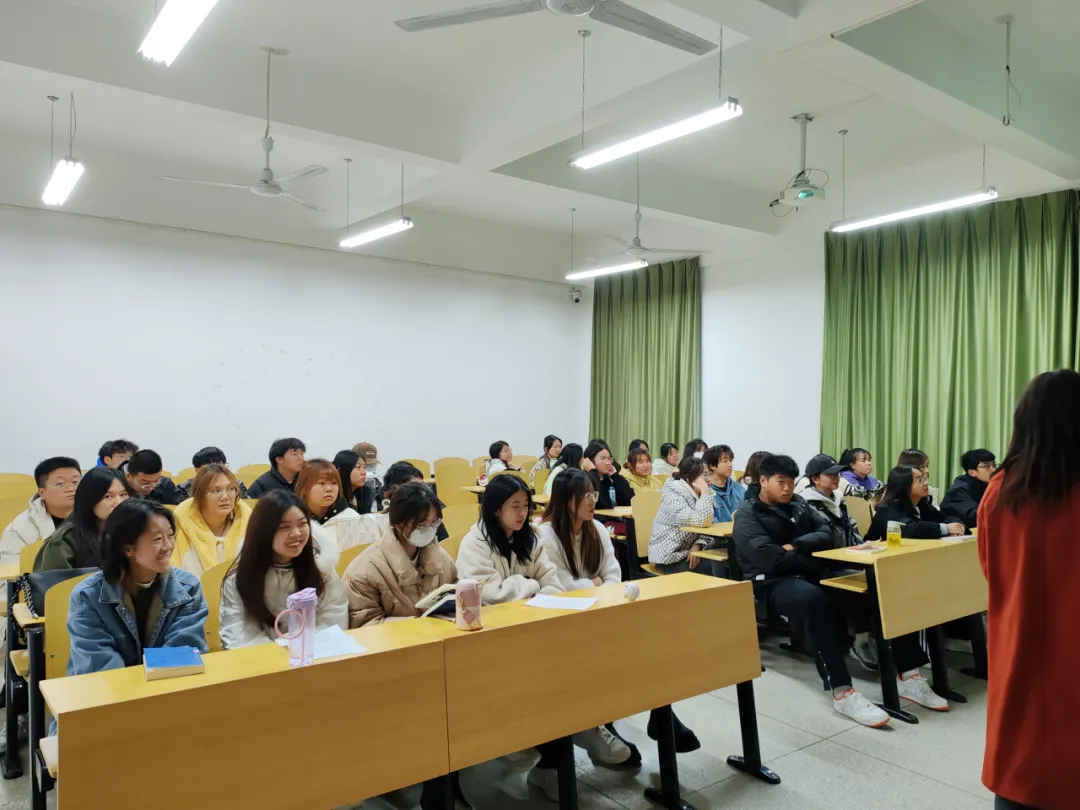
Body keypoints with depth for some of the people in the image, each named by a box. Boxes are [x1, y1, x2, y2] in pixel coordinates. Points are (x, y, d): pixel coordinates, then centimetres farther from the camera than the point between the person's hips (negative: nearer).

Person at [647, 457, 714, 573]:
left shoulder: (696, 494, 4)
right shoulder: (674, 497, -20)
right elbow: (701, 522, -32)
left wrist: (696, 547, -16)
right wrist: (705, 492, -24)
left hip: (686, 551, 7)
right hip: (669, 557, -7)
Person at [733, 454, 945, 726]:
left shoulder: (798, 503, 15)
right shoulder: (748, 518, -6)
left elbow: (827, 535, 6)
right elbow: (773, 560, -18)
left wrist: (796, 545, -11)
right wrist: (817, 565, -9)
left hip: (811, 574, 7)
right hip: (774, 584, -7)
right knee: (815, 599, -41)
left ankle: (908, 676, -7)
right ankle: (842, 692, -38)